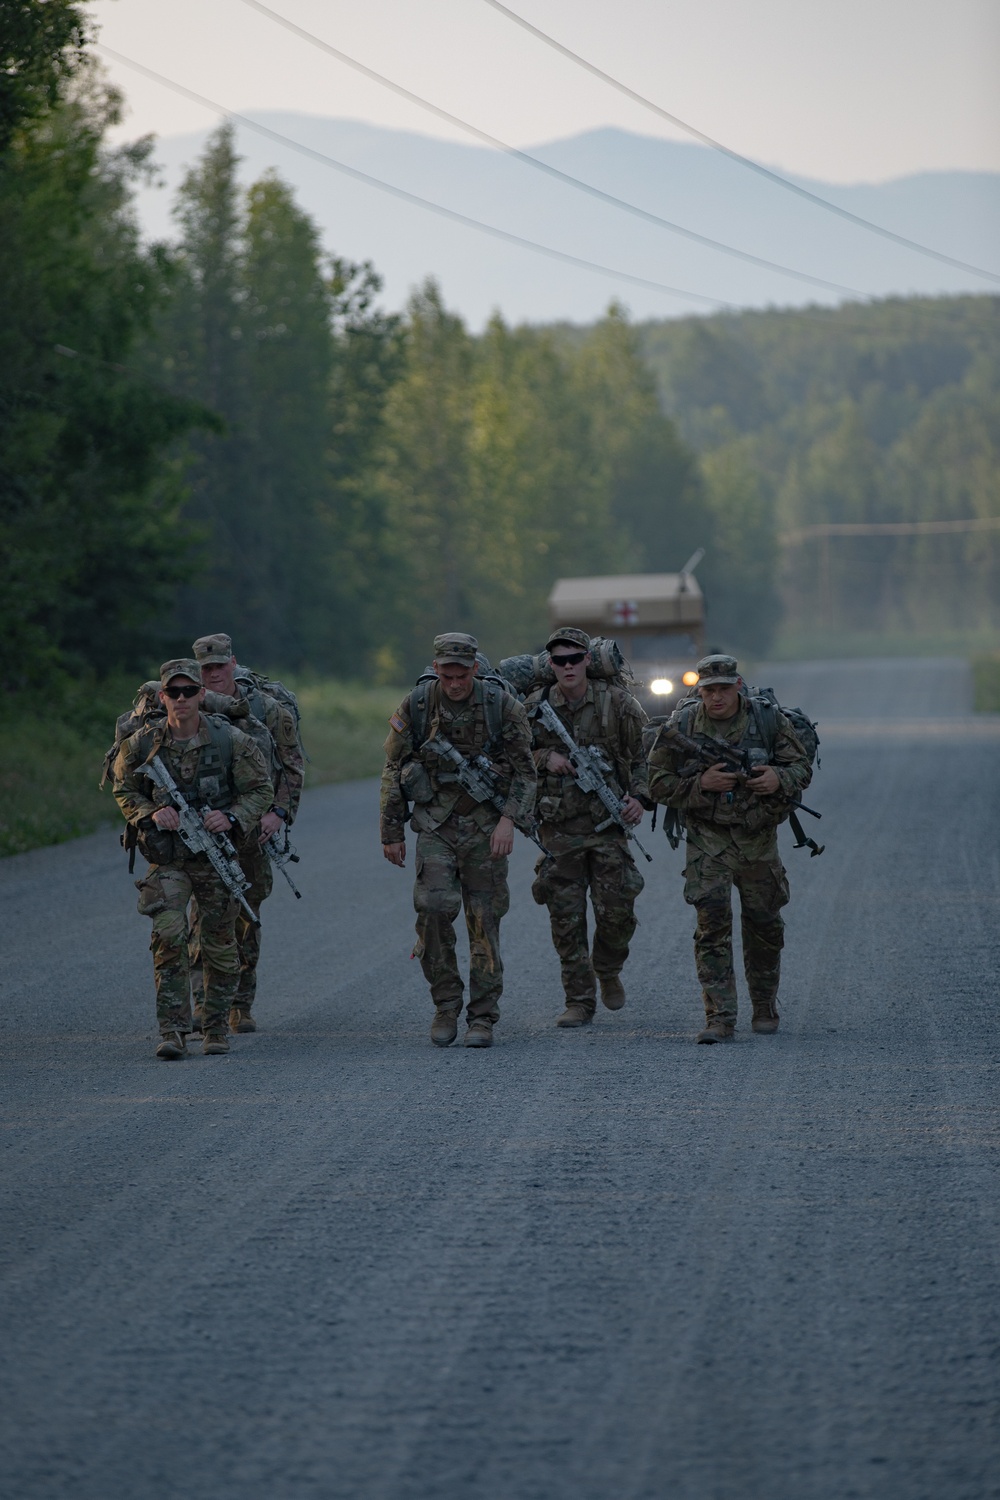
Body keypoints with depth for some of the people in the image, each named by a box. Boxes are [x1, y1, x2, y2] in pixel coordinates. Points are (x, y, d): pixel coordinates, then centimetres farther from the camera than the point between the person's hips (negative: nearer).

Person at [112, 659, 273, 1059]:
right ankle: (172, 1030, -13)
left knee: (219, 946, 8)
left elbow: (259, 790, 1)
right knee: (168, 936, -16)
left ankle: (216, 1028, 25)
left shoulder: (231, 741, -8)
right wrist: (152, 813, -12)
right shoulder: (142, 745, -5)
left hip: (217, 856, 0)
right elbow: (124, 791, 8)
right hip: (167, 859, 0)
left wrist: (231, 818, -17)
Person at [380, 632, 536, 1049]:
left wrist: (508, 818, -14)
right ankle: (446, 1006, 0)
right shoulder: (415, 706, -2)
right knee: (433, 909, -16)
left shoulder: (501, 706, -5)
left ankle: (482, 1018, 8)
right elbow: (393, 771, 6)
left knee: (485, 920, 0)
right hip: (435, 823, 0)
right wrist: (391, 834, 6)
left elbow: (525, 770, 0)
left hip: (485, 825, 0)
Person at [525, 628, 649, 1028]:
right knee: (566, 919, 0)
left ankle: (608, 972, 26)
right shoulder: (535, 706, 2)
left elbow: (644, 754, 7)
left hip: (607, 821, -1)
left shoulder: (616, 702, -1)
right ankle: (579, 1002, 9)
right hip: (558, 826, 1)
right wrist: (543, 758, -8)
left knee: (616, 911, -5)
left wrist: (639, 796, -6)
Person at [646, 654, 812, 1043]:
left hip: (758, 838, 2)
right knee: (712, 924, -13)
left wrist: (779, 779, -21)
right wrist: (701, 783, -20)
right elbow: (658, 783, -4)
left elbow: (802, 768, 1)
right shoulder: (682, 727, -5)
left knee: (764, 925, 11)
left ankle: (765, 1009, 30)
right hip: (708, 839, -2)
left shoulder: (769, 721, -3)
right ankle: (720, 1018, -12)